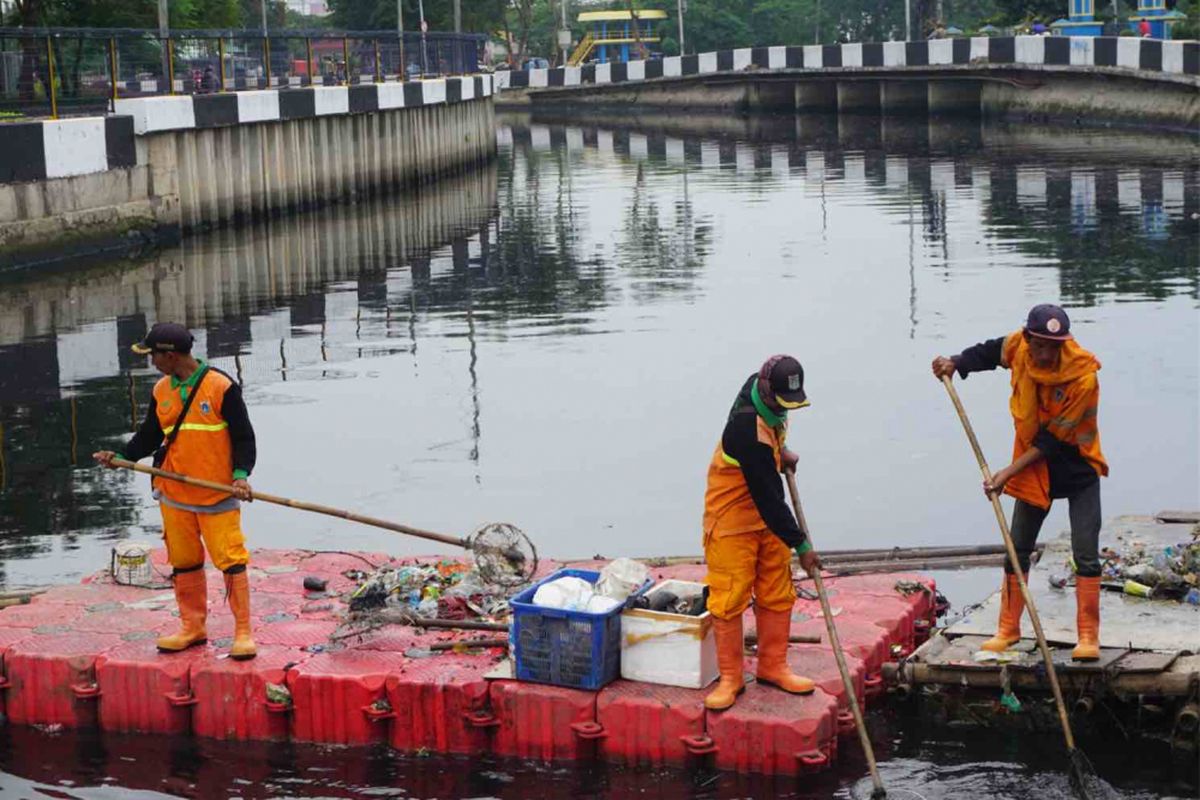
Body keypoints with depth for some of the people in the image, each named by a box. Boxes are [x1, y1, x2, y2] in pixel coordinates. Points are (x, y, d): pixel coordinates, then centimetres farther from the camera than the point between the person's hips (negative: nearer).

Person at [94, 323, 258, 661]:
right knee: (184, 562, 12)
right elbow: (150, 435, 15)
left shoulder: (221, 386, -9)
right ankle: (193, 627, 24)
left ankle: (243, 633, -1)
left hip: (218, 493, -6)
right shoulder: (161, 390, 8)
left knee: (231, 560, -7)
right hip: (174, 494, 6)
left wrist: (240, 474, -20)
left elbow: (243, 436, -7)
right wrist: (121, 457, -1)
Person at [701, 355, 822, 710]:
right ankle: (730, 678, 10)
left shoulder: (761, 388, -5)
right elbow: (768, 497, -28)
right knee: (729, 600, -2)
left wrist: (780, 451, 5)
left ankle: (773, 667, 25)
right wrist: (800, 545, -22)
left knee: (777, 595, 12)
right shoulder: (748, 432, -32)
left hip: (768, 518, 9)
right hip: (732, 522, -9)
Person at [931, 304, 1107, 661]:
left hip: (1079, 468, -4)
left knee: (1086, 554, -7)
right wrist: (955, 364, -8)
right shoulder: (1018, 347, -15)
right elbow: (988, 352, 10)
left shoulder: (1083, 375, -28)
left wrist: (1010, 471, -26)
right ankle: (1008, 629, 19)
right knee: (1018, 549, 8)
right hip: (1034, 465, 4)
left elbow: (1052, 439, -25)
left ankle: (1088, 636, 3)